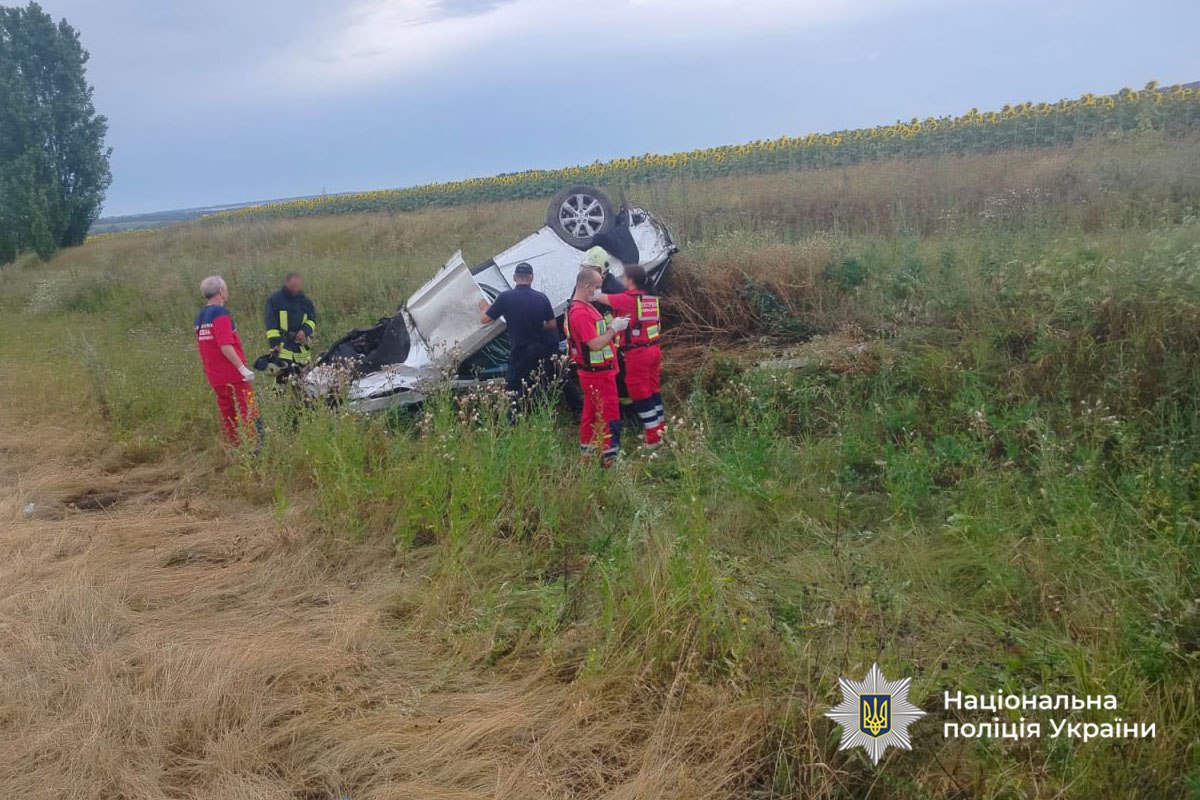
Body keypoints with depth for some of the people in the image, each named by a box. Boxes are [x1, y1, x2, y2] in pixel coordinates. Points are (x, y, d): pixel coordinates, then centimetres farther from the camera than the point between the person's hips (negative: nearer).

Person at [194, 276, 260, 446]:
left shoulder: (200, 317, 13)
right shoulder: (221, 313, -14)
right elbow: (225, 346, -23)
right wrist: (242, 368, -22)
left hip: (214, 377, 9)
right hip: (233, 376, -9)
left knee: (228, 418, 14)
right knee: (249, 416, -5)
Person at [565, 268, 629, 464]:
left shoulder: (586, 307, 11)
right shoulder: (580, 313, -23)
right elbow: (596, 344, -27)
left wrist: (612, 326, 5)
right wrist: (614, 328, -16)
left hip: (593, 372, 10)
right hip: (598, 373, -10)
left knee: (591, 413, 16)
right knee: (609, 415, -4)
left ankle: (587, 453, 25)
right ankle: (609, 457, 1)